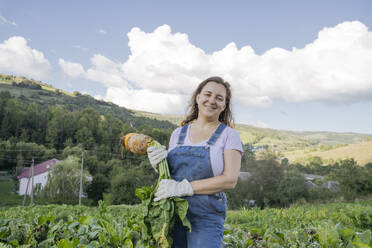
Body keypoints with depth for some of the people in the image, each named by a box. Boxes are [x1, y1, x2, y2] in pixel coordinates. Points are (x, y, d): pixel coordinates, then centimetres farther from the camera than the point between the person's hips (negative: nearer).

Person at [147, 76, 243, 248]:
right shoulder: (178, 133, 11)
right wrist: (159, 166, -5)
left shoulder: (228, 135, -2)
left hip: (206, 219, -3)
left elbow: (230, 180, -12)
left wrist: (184, 187, -20)